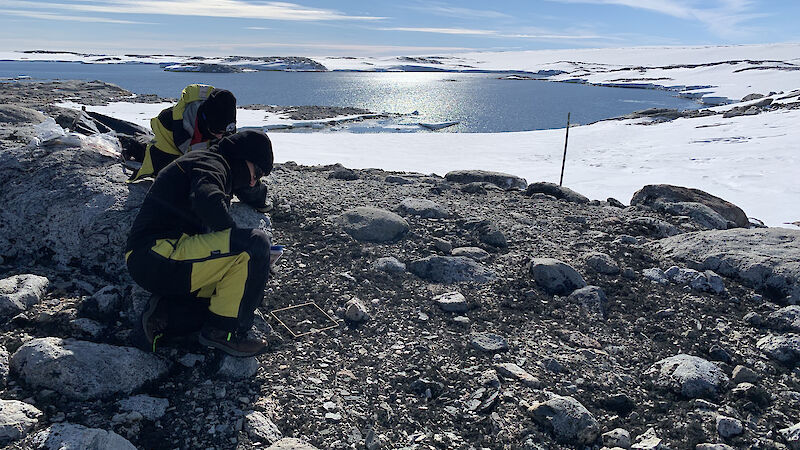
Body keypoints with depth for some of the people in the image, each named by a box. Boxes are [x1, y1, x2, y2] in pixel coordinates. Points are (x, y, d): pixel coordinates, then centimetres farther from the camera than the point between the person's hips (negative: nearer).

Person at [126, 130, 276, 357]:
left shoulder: (208, 165, 25)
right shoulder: (210, 163, -6)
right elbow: (207, 201, -28)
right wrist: (235, 238, -15)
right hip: (158, 256, -11)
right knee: (255, 244, -19)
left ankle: (166, 309, 3)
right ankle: (224, 329, -9)